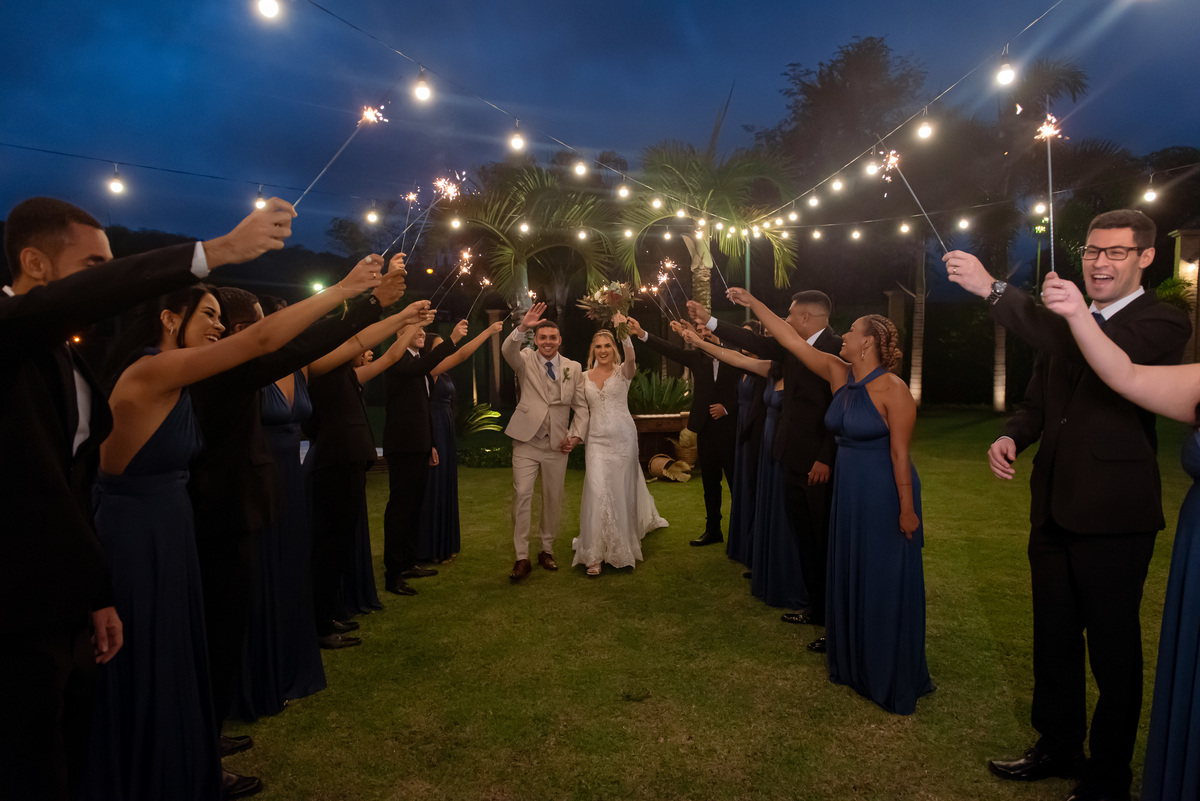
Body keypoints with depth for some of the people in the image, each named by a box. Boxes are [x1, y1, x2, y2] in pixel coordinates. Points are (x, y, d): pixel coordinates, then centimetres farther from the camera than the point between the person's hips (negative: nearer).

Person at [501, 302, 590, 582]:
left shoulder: (574, 368, 7)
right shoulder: (526, 360, 2)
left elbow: (581, 406, 8)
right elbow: (507, 350, -21)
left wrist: (576, 435, -5)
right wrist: (522, 328, -38)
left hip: (557, 444, 2)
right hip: (526, 442, -2)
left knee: (553, 499, 9)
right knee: (522, 496, -7)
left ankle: (547, 550, 25)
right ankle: (522, 558, 0)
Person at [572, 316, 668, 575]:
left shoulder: (623, 372, -3)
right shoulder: (585, 377, 7)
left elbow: (631, 359, -26)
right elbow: (582, 408, 14)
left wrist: (624, 333, -40)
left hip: (622, 437, -1)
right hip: (597, 439, 1)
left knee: (622, 490, 8)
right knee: (597, 491, -9)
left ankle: (621, 547, 30)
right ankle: (595, 553, -1)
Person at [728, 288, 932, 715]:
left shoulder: (893, 390, -18)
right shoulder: (839, 374, 2)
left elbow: (900, 454, -19)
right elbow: (791, 339, 5)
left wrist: (907, 509, -18)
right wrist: (752, 303, 5)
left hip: (884, 498, -8)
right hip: (848, 492, 8)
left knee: (886, 585, 4)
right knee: (849, 580, 16)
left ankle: (895, 681, 21)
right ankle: (856, 666, 34)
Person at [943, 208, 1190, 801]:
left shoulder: (1162, 324, -10)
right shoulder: (1069, 323, 11)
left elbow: (1097, 355, -30)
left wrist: (992, 289, -32)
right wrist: (1011, 437, -7)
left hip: (1113, 515, -7)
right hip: (1053, 508, 7)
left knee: (1112, 648, 9)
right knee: (1053, 639, 19)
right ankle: (1058, 747, 39)